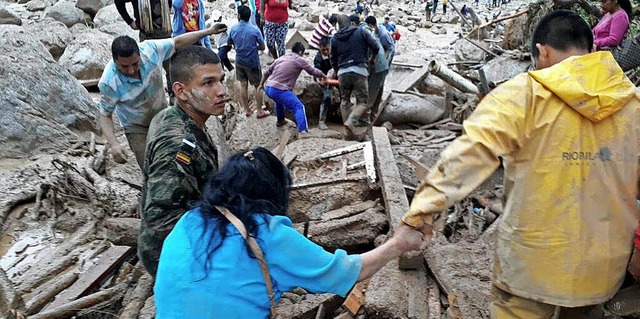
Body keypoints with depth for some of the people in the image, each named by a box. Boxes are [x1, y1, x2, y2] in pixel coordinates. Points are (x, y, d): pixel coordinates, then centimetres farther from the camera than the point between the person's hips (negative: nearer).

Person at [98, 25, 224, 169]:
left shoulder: (150, 49, -28)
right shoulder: (108, 82, -33)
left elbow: (177, 42, -12)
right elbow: (105, 115, -21)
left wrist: (208, 31, -9)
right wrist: (113, 144, -36)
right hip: (137, 128, -3)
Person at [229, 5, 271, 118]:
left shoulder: (233, 28, -7)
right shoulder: (255, 29, -17)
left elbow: (229, 43, 9)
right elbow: (262, 47, -10)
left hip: (239, 61, 4)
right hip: (253, 62, -4)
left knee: (243, 85, 14)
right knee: (258, 86, 8)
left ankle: (247, 110, 24)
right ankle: (260, 111, 14)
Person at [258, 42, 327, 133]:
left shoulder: (281, 58, 21)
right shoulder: (299, 60, 1)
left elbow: (267, 72, 26)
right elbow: (313, 71, 7)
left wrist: (261, 84, 39)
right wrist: (324, 76, 25)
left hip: (268, 88, 8)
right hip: (279, 90, -8)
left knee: (280, 101, 38)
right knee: (299, 107, -10)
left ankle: (280, 120, 56)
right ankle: (303, 131, -25)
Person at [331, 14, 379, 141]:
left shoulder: (335, 38, 17)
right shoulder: (362, 32, 8)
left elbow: (333, 60, 19)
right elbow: (375, 47, 2)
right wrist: (372, 59, 21)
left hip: (342, 72, 3)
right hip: (359, 70, -3)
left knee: (345, 101, 14)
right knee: (363, 102, 1)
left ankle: (351, 133, 10)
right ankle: (351, 121, -25)